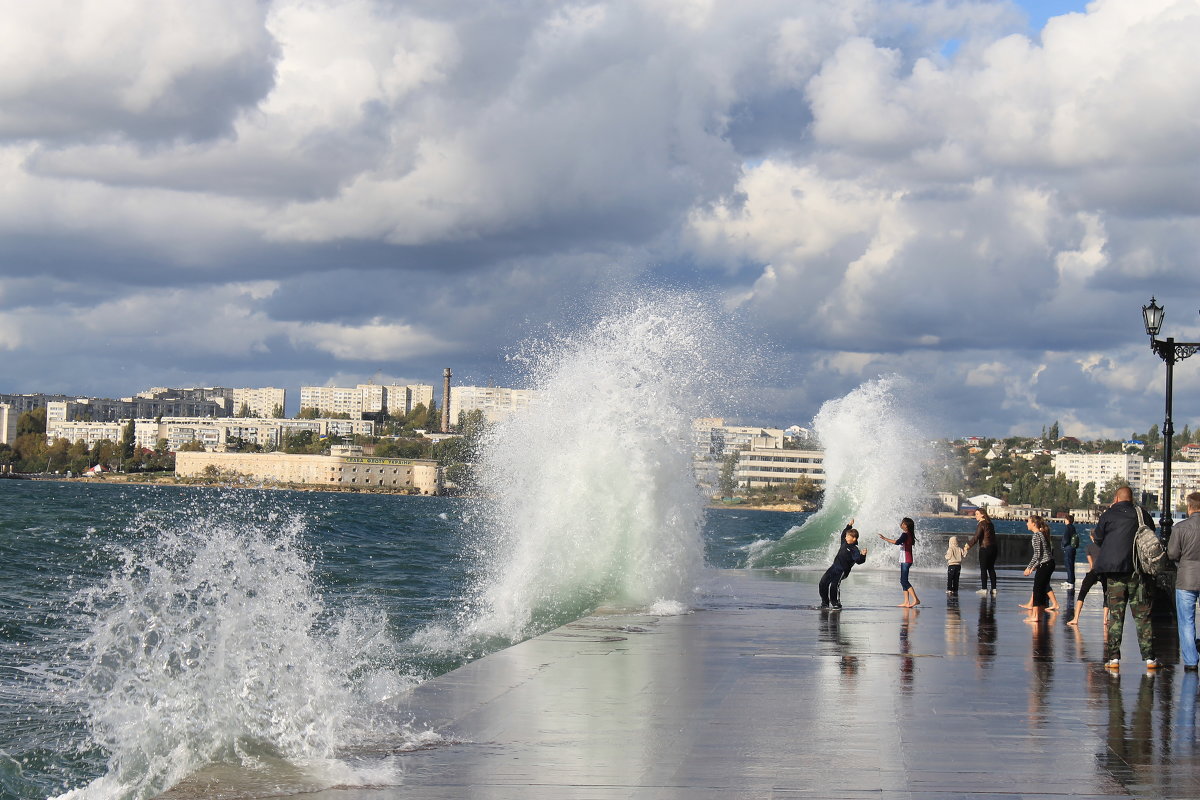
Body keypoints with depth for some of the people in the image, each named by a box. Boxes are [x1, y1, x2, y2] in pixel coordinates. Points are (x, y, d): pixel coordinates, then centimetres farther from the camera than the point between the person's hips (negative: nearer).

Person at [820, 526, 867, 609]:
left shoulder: (854, 549, -12)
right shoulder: (844, 543, 12)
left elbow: (858, 560, -26)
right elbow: (843, 534, 34)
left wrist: (863, 555, -44)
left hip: (842, 570, -8)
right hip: (834, 567, 8)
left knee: (834, 585, -25)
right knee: (823, 583, 1)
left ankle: (836, 603, -10)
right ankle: (825, 603, 12)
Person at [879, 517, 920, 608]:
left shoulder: (905, 534, -15)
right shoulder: (909, 535, 13)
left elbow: (897, 542, -30)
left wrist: (885, 538, -27)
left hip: (905, 560, -10)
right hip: (905, 560, 10)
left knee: (904, 581, -11)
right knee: (903, 581, 10)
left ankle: (916, 599, -16)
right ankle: (906, 602, 9)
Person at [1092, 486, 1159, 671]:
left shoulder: (1109, 515, -3)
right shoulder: (1143, 515, 2)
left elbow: (1098, 539, 4)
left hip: (1115, 571, -1)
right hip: (1139, 572, 1)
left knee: (1115, 615, 3)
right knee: (1143, 616, 6)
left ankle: (1114, 658, -2)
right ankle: (1149, 658, 3)